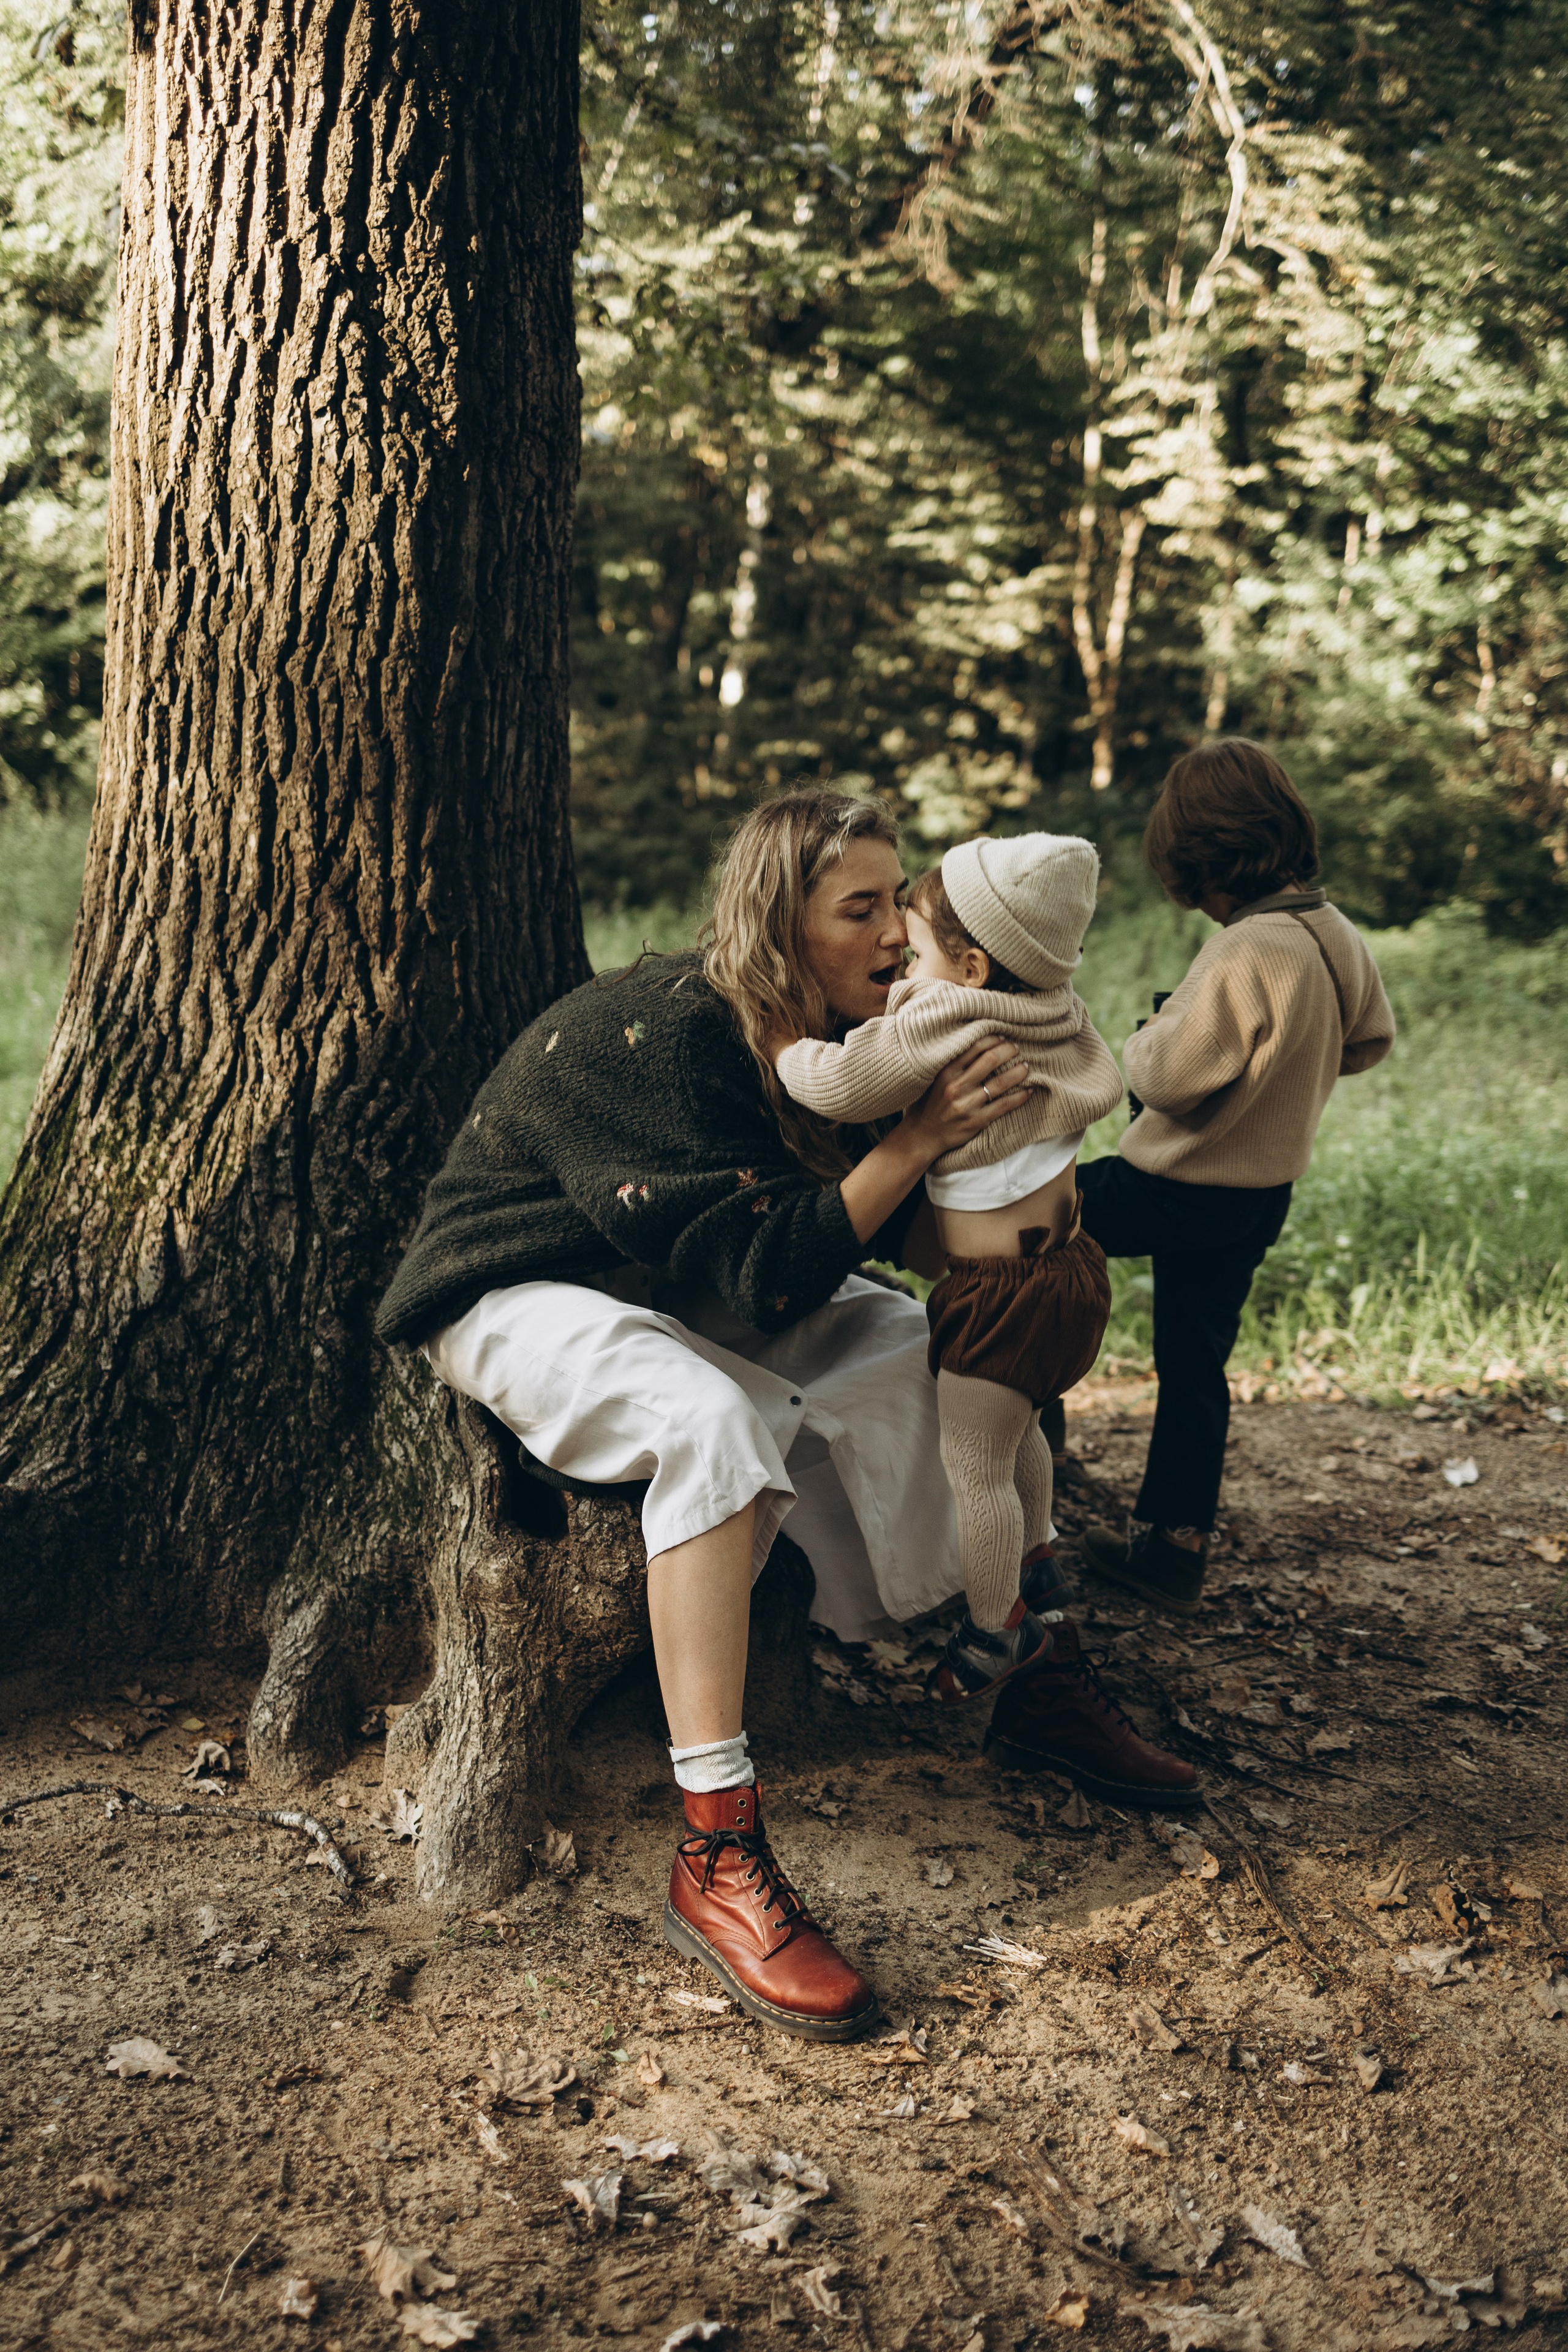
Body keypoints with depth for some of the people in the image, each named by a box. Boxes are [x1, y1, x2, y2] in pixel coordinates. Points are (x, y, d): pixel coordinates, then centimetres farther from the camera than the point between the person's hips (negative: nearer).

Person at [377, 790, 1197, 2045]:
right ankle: (718, 1861, -38)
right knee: (716, 1419, -36)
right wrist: (919, 1136, -34)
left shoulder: (826, 1035, -4)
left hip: (688, 1288, 9)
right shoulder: (660, 1038, -29)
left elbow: (888, 1235, -2)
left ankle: (1034, 1669, 7)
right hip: (522, 1300, -8)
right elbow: (763, 1279, -33)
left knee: (928, 1348, -3)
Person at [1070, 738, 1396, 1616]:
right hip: (1266, 1189, 8)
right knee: (1197, 1363, 17)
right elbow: (1372, 1038, 16)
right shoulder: (1339, 934, -1)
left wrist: (1148, 1038, -4)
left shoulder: (1247, 953, -28)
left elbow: (1168, 1077, -25)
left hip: (1182, 1188, -8)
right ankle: (1174, 1545, 26)